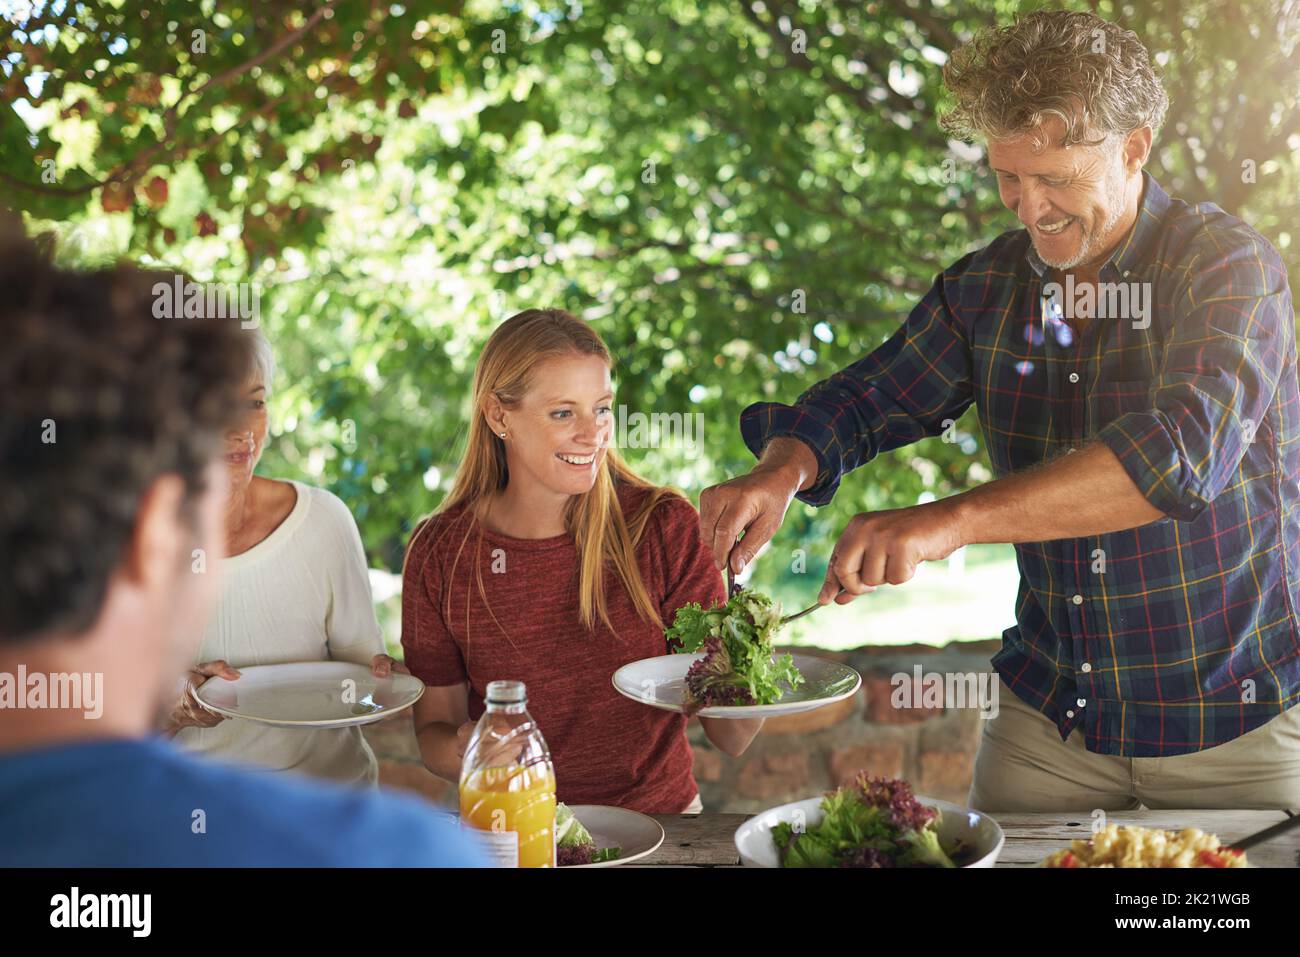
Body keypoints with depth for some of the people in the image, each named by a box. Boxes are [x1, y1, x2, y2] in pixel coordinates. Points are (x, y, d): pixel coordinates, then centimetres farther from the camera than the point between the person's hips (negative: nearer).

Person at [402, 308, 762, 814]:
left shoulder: (665, 526, -8)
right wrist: (463, 751, -18)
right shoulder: (440, 552, -6)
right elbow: (434, 725, 4)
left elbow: (731, 738, -6)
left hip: (658, 820, -2)